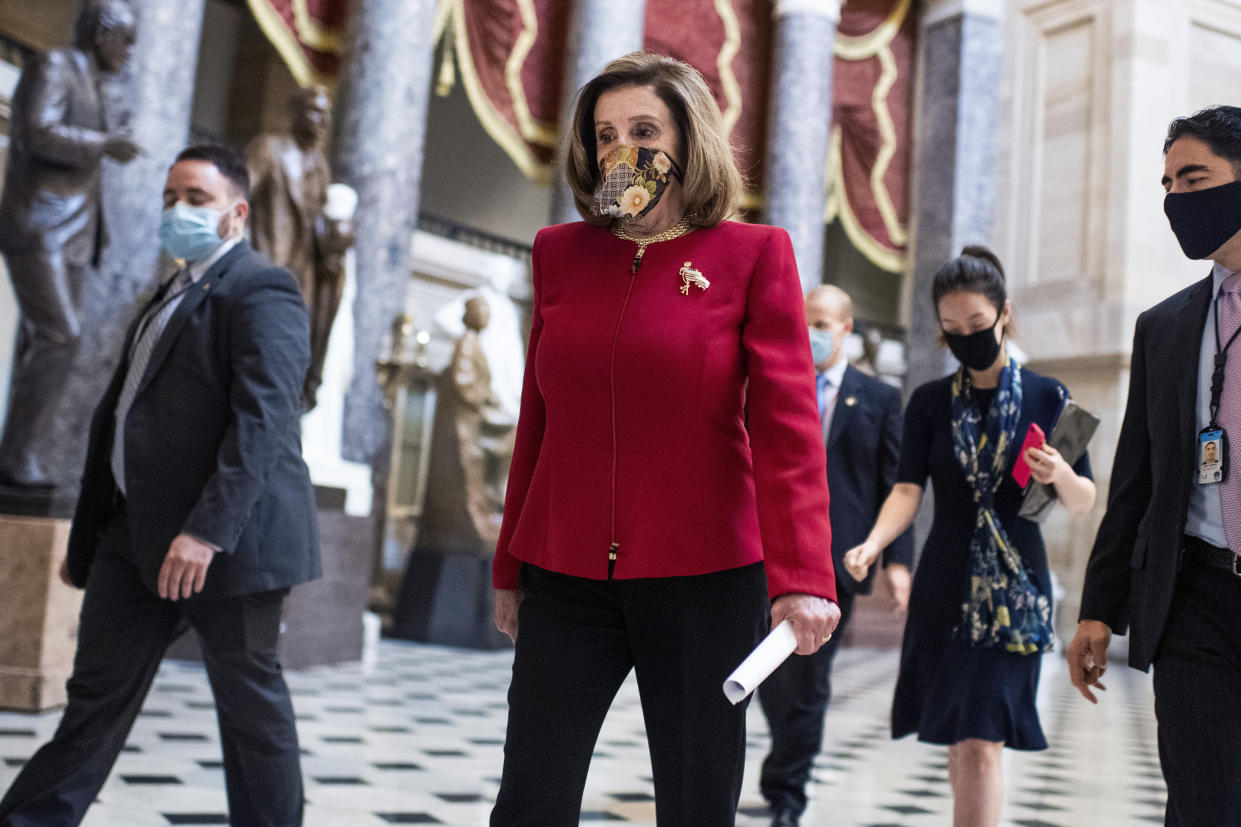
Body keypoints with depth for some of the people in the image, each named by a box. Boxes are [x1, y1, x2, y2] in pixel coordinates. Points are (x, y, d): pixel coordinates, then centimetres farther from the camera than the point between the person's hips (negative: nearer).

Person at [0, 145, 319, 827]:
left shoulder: (261, 291, -9)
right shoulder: (170, 297, 20)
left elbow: (261, 421, -21)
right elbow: (116, 415, 21)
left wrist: (207, 529, -29)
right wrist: (85, 536, 20)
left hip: (226, 537, -8)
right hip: (139, 531, 9)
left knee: (249, 698, 3)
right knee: (97, 692, 11)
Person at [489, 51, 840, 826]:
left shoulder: (754, 254, -1)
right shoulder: (560, 252, 9)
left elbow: (786, 425, -9)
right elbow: (538, 420, 14)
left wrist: (802, 577, -20)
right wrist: (510, 567, 16)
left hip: (704, 579, -3)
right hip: (567, 579, 3)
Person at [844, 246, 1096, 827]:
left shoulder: (1047, 397, 2)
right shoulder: (929, 403, 6)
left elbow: (1084, 502, 5)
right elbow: (908, 489, -6)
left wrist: (1060, 474, -18)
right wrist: (872, 545, -25)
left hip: (1013, 585, -2)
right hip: (944, 584, 3)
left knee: (981, 744, -11)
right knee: (960, 745, 11)